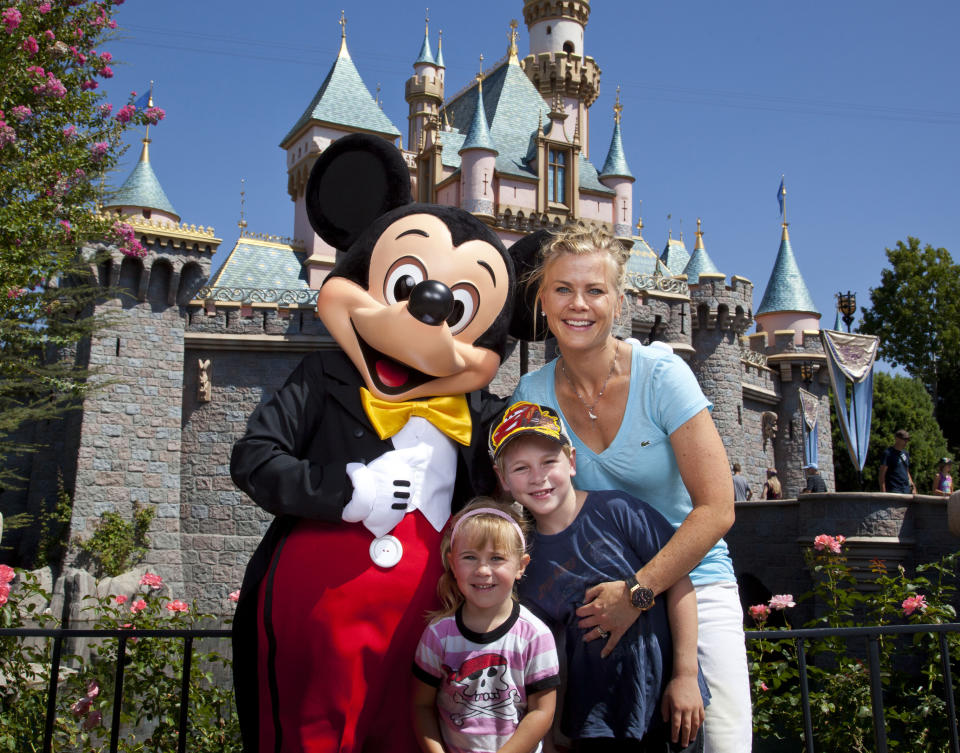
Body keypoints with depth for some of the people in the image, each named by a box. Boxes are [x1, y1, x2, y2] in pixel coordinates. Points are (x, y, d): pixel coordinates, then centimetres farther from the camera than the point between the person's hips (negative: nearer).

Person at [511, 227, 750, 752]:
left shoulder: (661, 374, -16)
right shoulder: (532, 394, -7)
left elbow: (717, 509, -18)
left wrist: (637, 592, -22)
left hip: (689, 584, -2)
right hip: (598, 593, 2)